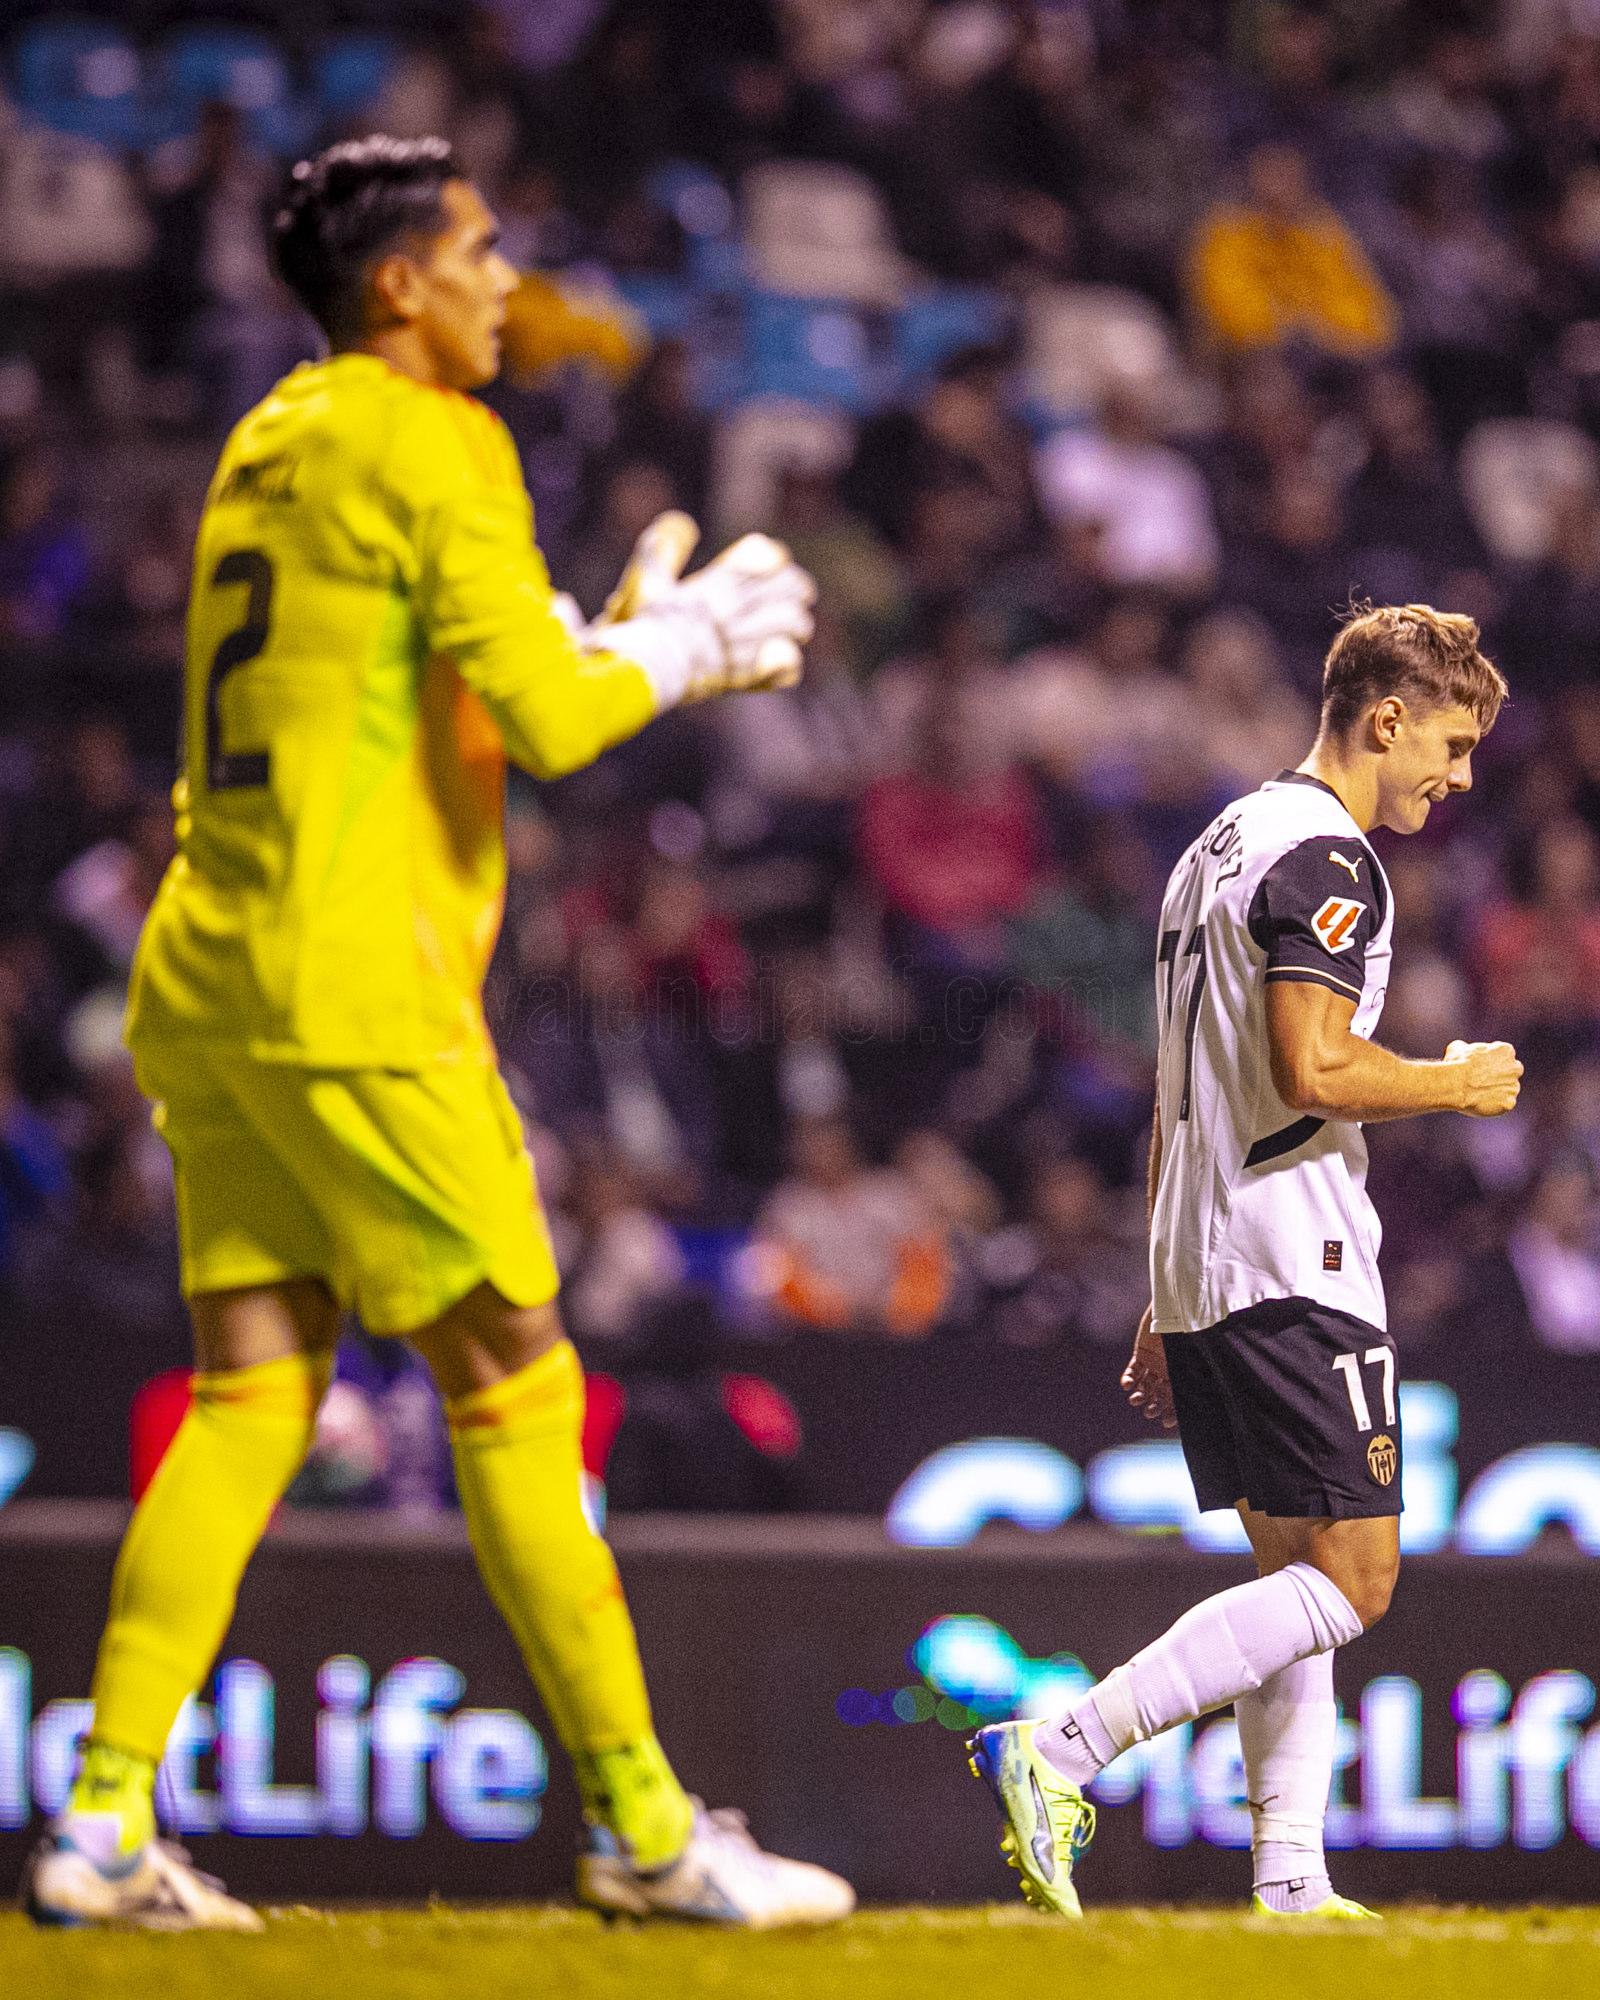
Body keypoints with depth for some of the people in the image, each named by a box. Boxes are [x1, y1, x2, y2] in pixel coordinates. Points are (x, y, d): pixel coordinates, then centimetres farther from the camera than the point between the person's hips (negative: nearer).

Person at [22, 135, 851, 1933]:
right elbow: (540, 718, -14)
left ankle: (103, 1823, -3)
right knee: (517, 1392, -3)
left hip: (210, 978, 9)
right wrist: (679, 650, 5)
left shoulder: (269, 445, 19)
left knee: (248, 1399, 5)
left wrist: (632, 638, 20)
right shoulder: (425, 444, -8)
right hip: (351, 992, -9)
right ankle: (644, 1827, 0)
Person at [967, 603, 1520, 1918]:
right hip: (1294, 1270, -10)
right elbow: (1312, 1068, -22)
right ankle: (1056, 1755, -17)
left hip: (1203, 1271, 10)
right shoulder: (1326, 857, -10)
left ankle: (1290, 1880, 4)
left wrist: (1168, 1305, 25)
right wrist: (1460, 1082, -4)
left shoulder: (1221, 848, 21)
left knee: (1297, 1572, 11)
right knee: (1351, 1580, -9)